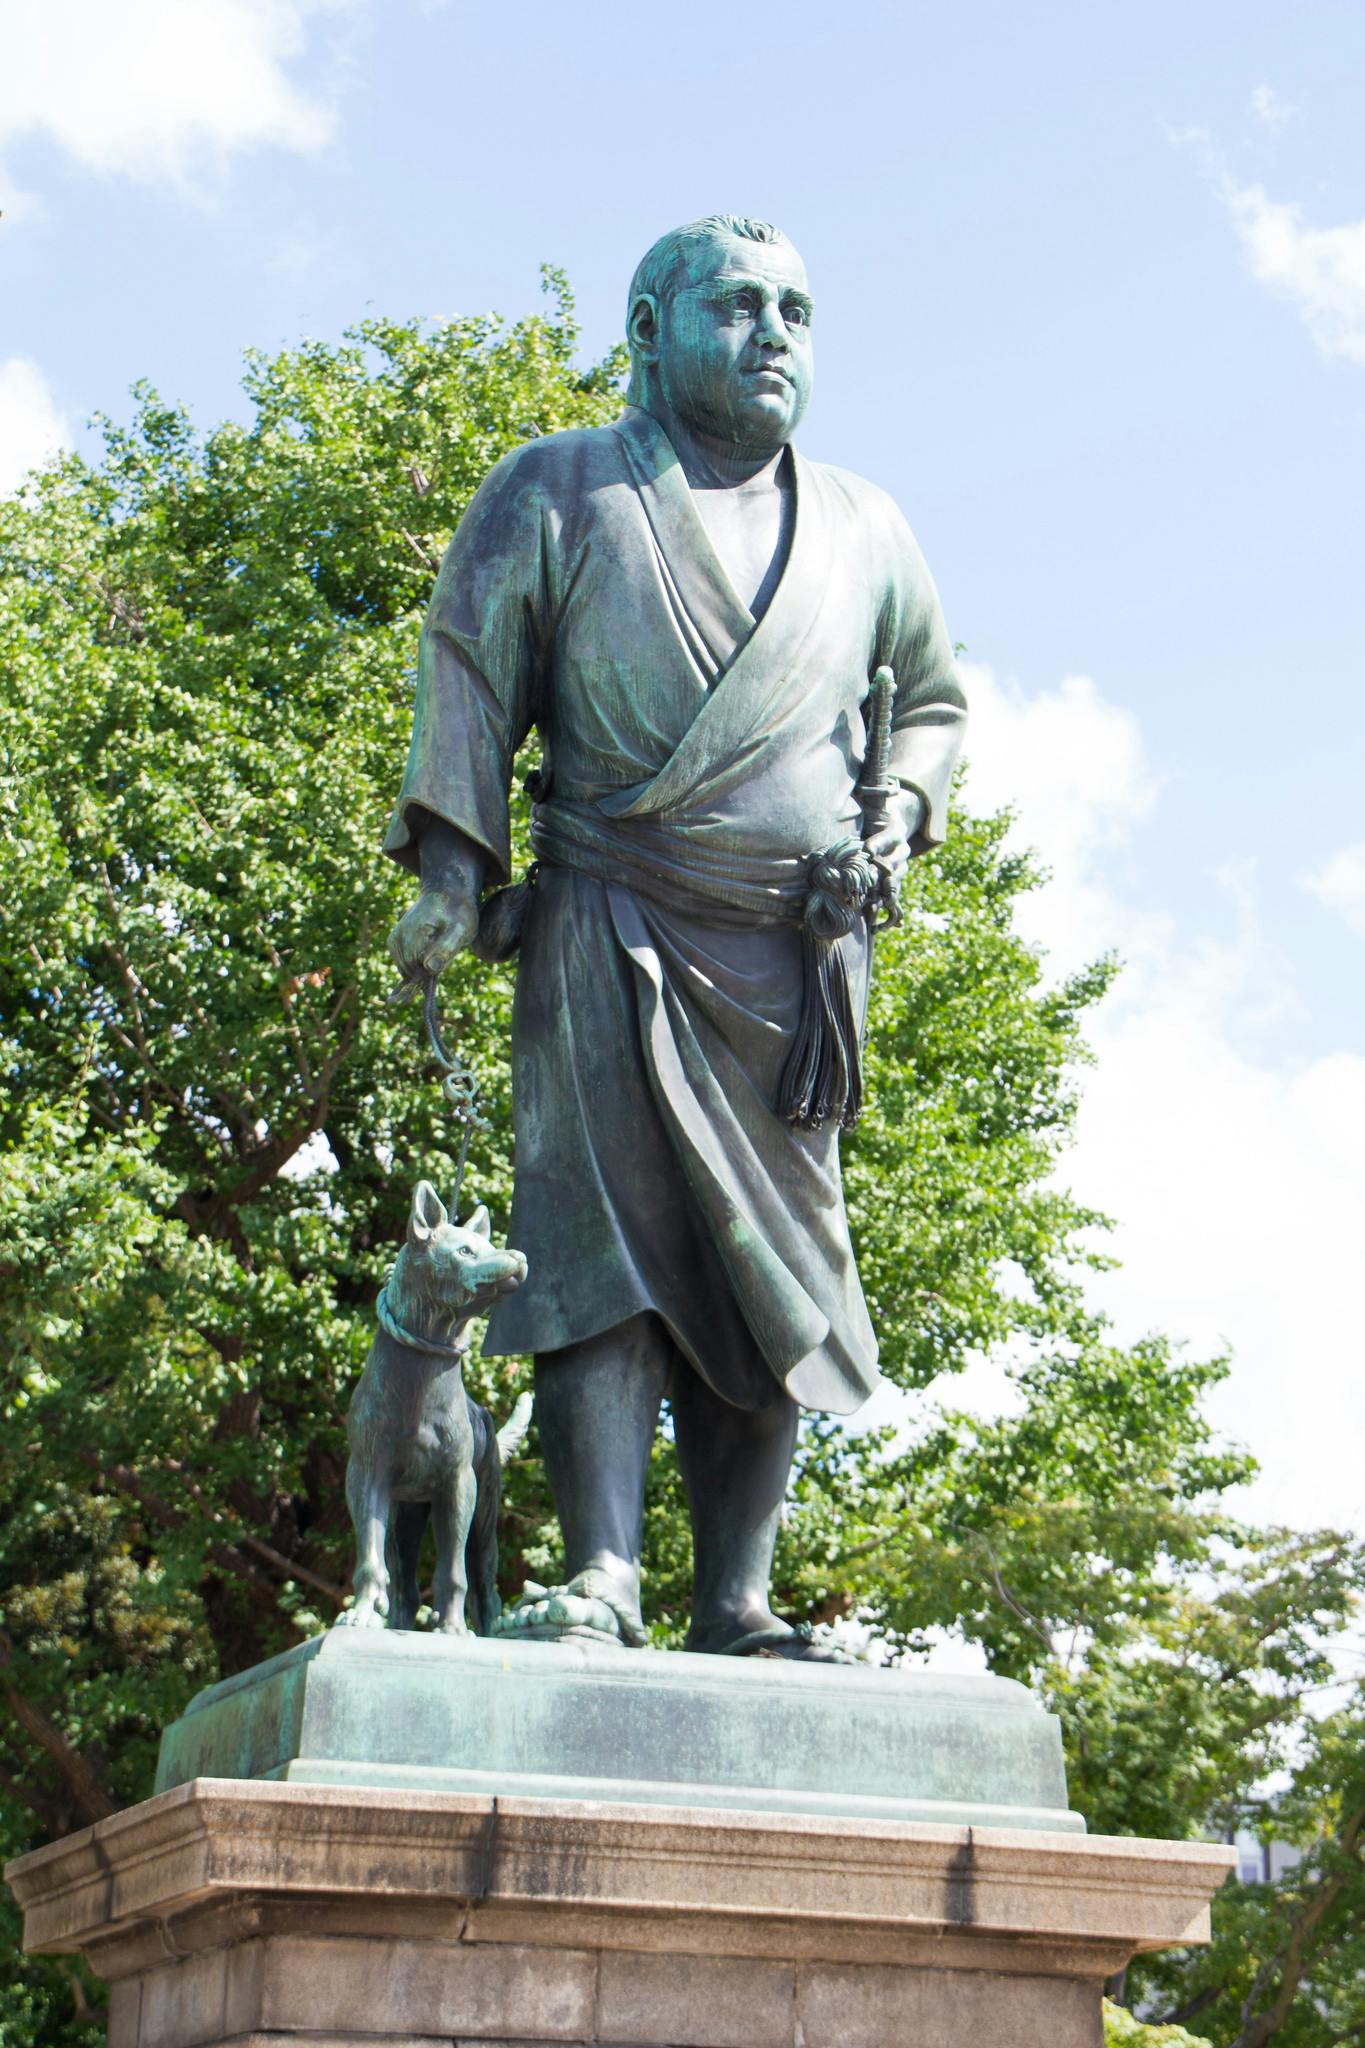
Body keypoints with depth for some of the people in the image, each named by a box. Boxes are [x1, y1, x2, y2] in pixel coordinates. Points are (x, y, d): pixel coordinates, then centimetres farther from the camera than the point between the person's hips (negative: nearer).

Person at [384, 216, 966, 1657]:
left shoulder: (861, 531, 17)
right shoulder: (559, 491, 8)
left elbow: (932, 700, 28)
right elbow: (467, 670, 5)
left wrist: (901, 809, 7)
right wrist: (453, 865, -7)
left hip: (794, 955, 3)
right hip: (611, 925, -3)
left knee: (771, 1274, -2)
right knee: (607, 1231, -15)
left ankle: (734, 1608, 0)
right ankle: (600, 1581, -19)